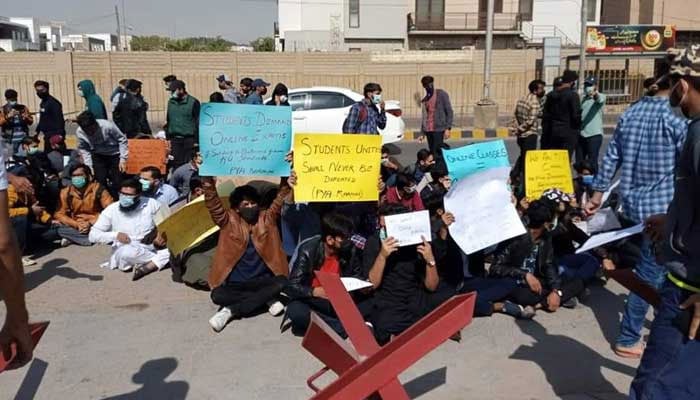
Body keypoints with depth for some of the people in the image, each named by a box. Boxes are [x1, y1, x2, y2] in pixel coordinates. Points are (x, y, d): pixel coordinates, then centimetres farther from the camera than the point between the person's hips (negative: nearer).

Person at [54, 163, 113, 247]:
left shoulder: (98, 189, -10)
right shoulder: (66, 192, -3)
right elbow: (59, 214, -3)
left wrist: (91, 223, -22)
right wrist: (76, 224, -20)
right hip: (75, 226, 2)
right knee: (58, 227, -27)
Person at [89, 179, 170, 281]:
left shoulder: (151, 204, 1)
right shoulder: (112, 210, -1)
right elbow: (93, 235, -2)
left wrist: (162, 233, -14)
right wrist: (115, 235, -19)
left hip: (151, 248, 2)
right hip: (124, 250, -1)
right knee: (128, 252, -39)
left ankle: (147, 267, -33)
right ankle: (160, 260, -15)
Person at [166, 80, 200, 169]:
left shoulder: (193, 102, -6)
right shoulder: (171, 102, 11)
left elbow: (198, 123, -6)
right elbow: (168, 121, 18)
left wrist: (196, 141, -11)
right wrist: (167, 138, 12)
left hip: (189, 139, -4)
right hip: (174, 139, 5)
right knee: (176, 164, 3)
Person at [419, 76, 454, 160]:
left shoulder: (441, 94, 0)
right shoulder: (424, 100, 15)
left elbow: (449, 112, -3)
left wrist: (448, 128, -12)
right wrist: (422, 133, 16)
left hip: (439, 129, -5)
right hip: (428, 130, 5)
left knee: (437, 153, -14)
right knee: (432, 152, 4)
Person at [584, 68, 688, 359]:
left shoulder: (631, 112, 6)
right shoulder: (678, 119, -14)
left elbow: (612, 157, 9)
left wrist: (598, 193, 15)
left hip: (633, 202, 8)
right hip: (662, 207, -7)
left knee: (650, 267, 23)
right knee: (651, 273, 2)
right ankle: (628, 339, 9)